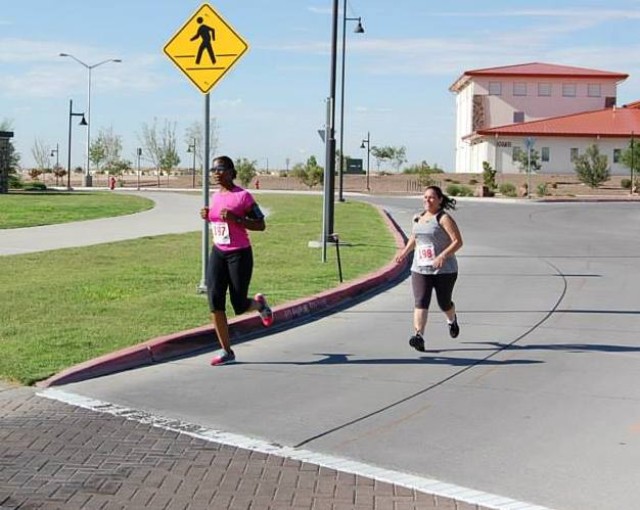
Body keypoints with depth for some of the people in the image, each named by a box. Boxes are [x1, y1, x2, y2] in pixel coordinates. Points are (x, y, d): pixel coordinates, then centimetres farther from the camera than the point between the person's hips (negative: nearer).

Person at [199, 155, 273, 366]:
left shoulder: (243, 196, -11)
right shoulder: (214, 197, 9)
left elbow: (261, 225, -11)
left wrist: (235, 219, -23)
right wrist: (207, 216, 4)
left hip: (239, 254, -6)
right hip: (218, 253, 6)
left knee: (239, 305, 0)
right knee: (214, 300, -8)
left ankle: (259, 303, 38)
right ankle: (226, 351, -1)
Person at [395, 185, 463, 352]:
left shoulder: (444, 218, -10)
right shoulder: (418, 218, 10)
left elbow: (458, 242, -16)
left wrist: (443, 256, -27)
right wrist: (405, 252, 15)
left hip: (444, 270, -4)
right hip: (420, 269, 4)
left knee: (444, 303, 11)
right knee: (420, 302, -13)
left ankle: (452, 320, 46)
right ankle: (419, 336, -23)